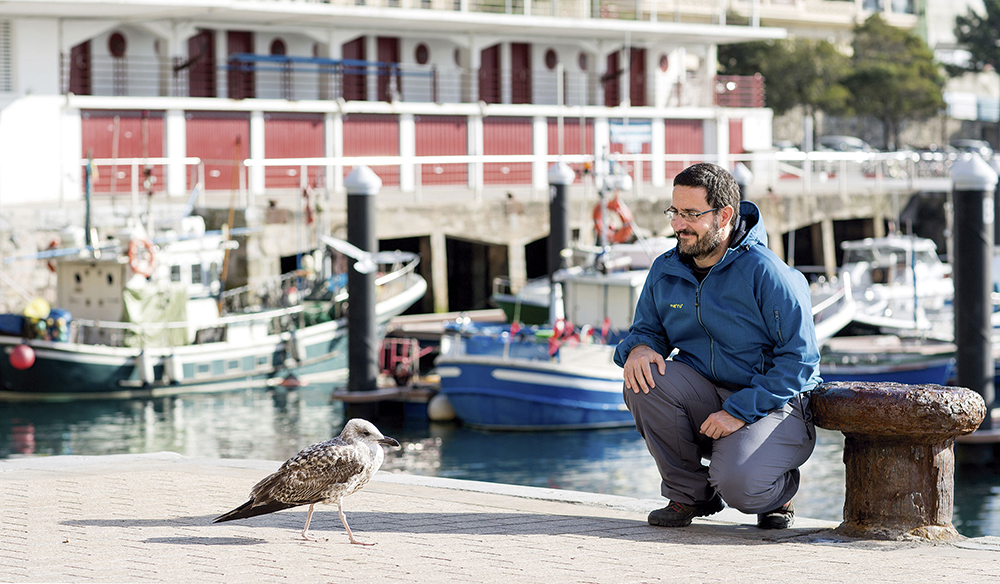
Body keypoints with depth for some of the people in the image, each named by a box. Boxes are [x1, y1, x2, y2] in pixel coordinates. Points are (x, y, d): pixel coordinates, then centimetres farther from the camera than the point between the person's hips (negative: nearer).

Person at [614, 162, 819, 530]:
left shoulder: (765, 273, -16)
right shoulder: (664, 272, 3)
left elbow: (800, 360, -16)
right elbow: (647, 329, 15)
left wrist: (739, 411, -23)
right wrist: (639, 348, -13)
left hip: (771, 405, -6)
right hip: (705, 400, 6)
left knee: (738, 485, -33)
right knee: (645, 379, -24)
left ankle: (779, 489, 9)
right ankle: (689, 492, -4)